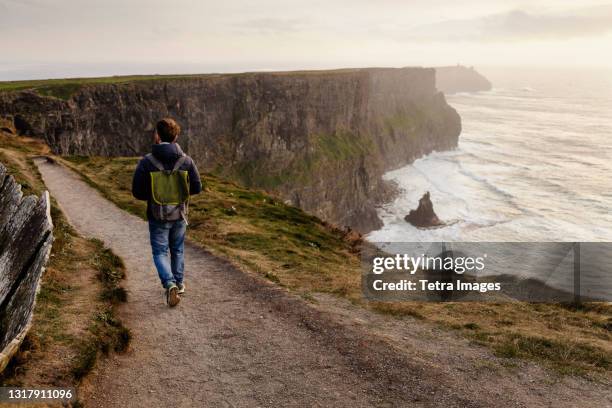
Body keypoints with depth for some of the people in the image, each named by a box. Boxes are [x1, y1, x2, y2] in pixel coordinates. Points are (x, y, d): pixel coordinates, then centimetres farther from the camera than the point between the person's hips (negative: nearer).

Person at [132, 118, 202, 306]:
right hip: (179, 215, 2)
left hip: (157, 217, -2)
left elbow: (137, 191, -12)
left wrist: (153, 196, 8)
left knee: (160, 252, 9)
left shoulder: (146, 162, -14)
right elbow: (197, 187, -4)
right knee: (177, 250, 21)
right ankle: (179, 283, 33)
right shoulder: (186, 160, -9)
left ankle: (170, 284, -11)